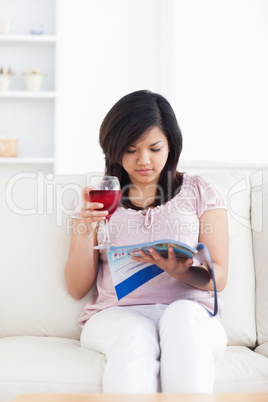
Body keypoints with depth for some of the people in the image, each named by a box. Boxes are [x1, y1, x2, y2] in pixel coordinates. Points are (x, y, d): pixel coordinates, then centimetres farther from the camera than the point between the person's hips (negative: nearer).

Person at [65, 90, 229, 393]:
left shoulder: (200, 192, 14)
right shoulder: (98, 199, 16)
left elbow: (219, 277, 8)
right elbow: (77, 288, 12)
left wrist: (181, 272, -16)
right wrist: (86, 230, -5)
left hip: (189, 312, 0)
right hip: (116, 314, 0)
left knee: (182, 315, -36)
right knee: (135, 335, -36)